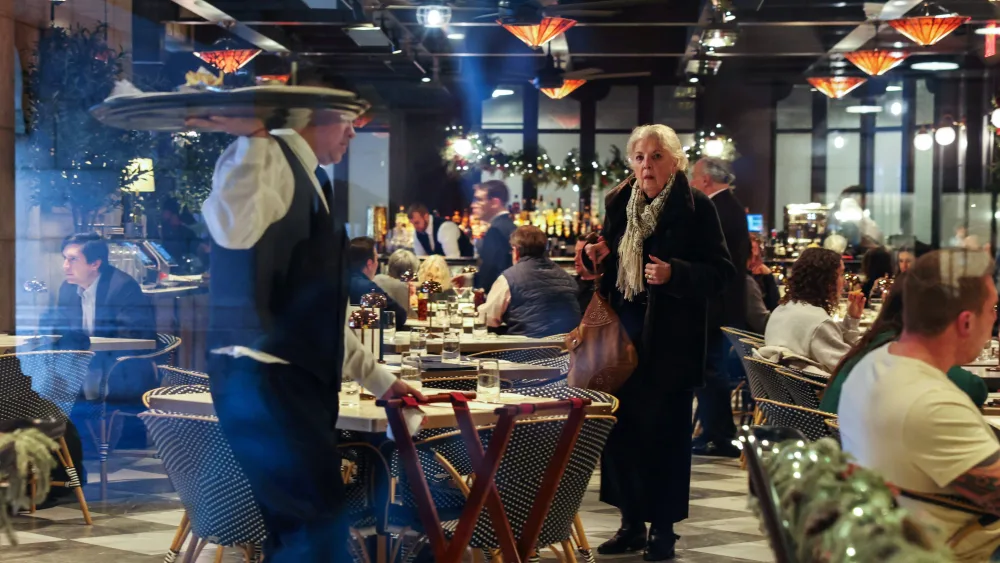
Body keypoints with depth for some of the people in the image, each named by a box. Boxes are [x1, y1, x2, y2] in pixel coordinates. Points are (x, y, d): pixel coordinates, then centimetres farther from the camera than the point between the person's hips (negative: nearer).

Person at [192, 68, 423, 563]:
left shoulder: (309, 181, 22)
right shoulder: (270, 158, -7)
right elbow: (232, 227, -32)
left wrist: (376, 377, 32)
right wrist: (251, 136, -25)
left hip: (298, 379, 10)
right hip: (263, 377, -10)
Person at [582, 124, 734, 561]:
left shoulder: (696, 208, -8)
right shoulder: (618, 203, 9)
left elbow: (721, 271, -10)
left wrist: (674, 274, -25)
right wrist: (597, 256, 0)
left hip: (670, 339, -5)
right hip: (622, 331, 5)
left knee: (665, 433, 1)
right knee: (622, 427, 8)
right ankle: (632, 522, 21)